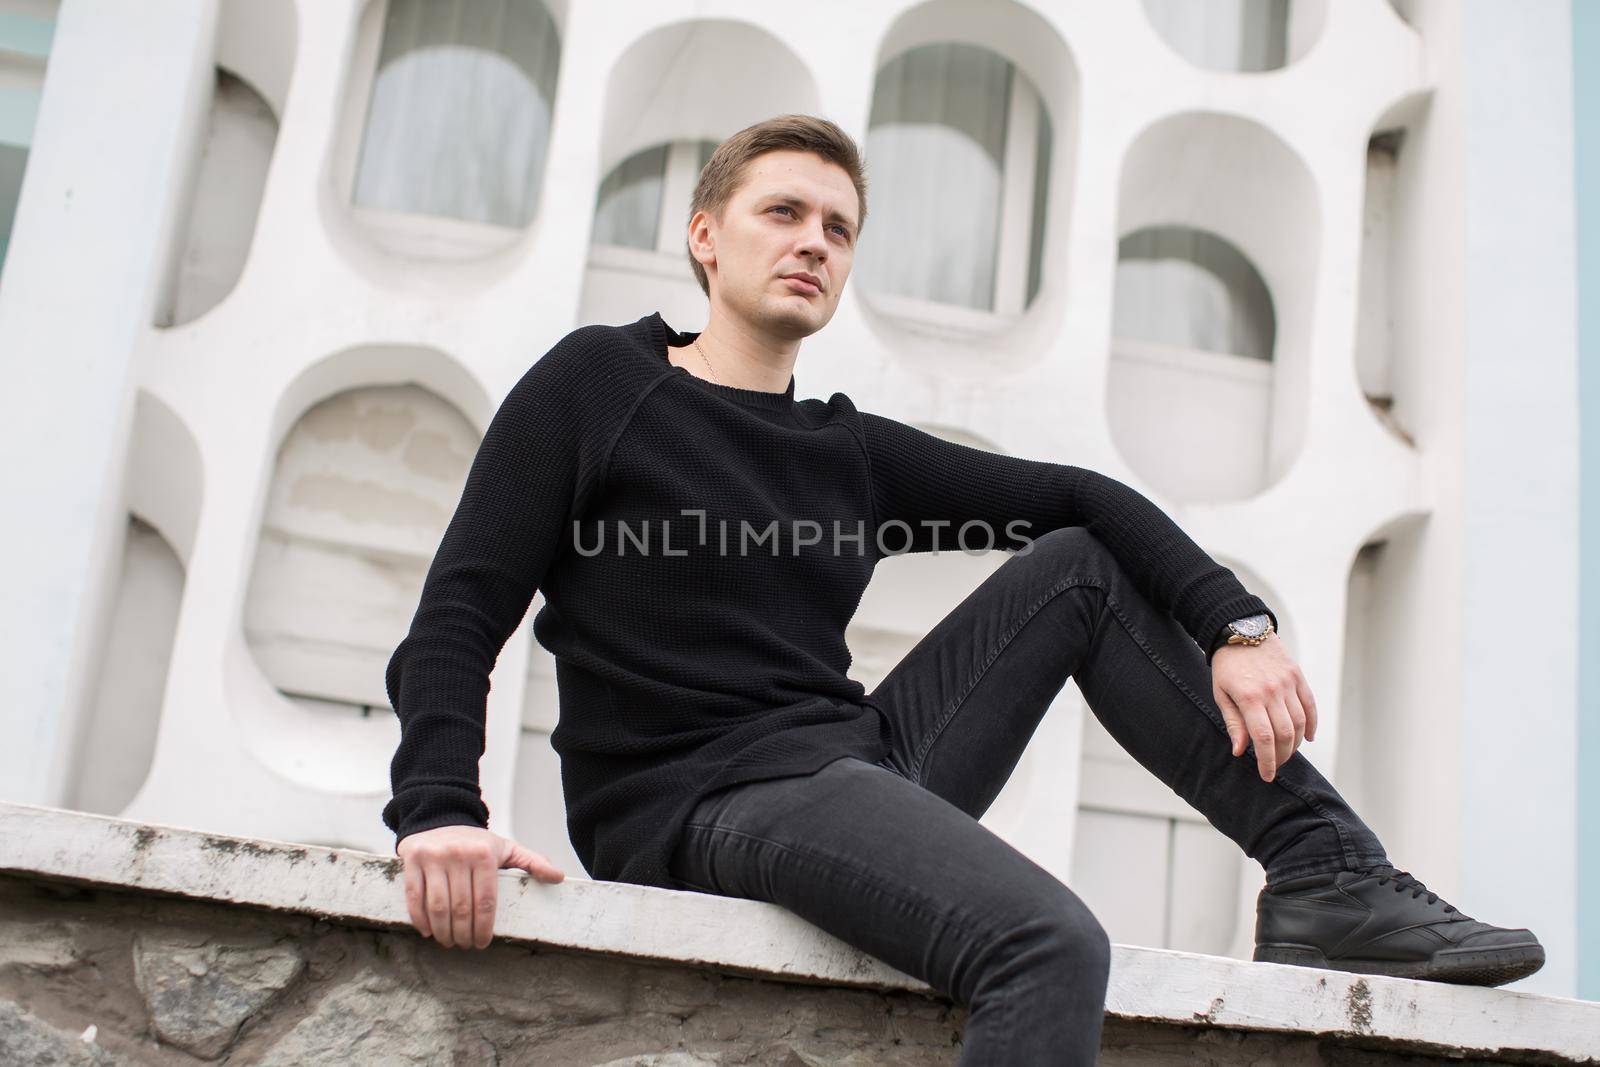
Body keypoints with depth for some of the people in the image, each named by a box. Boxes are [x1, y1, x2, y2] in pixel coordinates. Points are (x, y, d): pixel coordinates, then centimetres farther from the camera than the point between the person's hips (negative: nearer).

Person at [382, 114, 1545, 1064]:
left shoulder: (855, 453, 15)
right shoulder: (596, 383, 2)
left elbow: (1082, 496, 12)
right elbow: (459, 620, -5)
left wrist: (1239, 627, -3)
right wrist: (438, 808, -23)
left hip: (866, 768, 7)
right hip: (699, 806, -7)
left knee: (1081, 564, 7)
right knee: (1052, 945, -32)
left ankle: (1328, 875, 4)